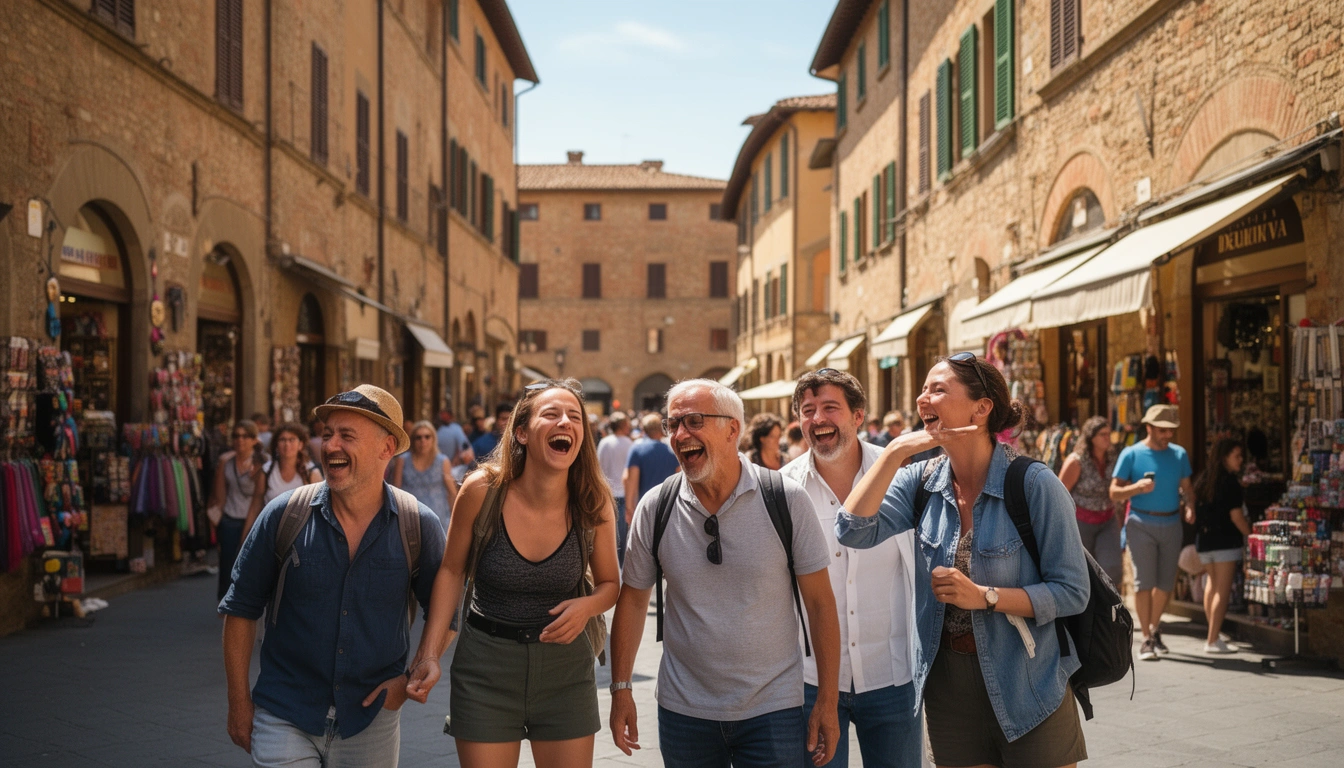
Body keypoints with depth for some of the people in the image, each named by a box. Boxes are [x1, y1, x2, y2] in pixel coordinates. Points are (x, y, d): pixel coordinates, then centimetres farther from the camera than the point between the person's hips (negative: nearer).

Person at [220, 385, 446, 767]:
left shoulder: (418, 526, -8)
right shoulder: (284, 515, -8)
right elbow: (241, 609, 1)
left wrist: (412, 678, -6)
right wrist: (239, 703, 0)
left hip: (371, 721, 1)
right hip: (285, 718, 0)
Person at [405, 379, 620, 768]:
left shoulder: (593, 503, -10)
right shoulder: (482, 490, -14)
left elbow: (610, 583, 5)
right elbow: (452, 571, 0)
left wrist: (587, 605, -17)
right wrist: (430, 656, -7)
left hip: (566, 665, 1)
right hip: (486, 666, -1)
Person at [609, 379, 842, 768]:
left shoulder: (786, 499, -9)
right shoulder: (655, 508, -4)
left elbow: (820, 603, -6)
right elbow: (633, 601, 6)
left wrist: (827, 701, -6)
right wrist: (621, 689, 4)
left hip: (773, 710, -2)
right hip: (683, 713, 2)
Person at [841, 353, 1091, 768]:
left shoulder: (1034, 485, -14)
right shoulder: (921, 481, -1)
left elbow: (1072, 592, -13)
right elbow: (853, 531, -15)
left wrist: (984, 596, -23)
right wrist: (895, 451, -18)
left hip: (1026, 686, -4)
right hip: (948, 684, 4)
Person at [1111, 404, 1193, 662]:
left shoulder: (1179, 454, 8)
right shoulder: (1131, 454, -3)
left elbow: (1186, 488, 12)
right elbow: (1114, 492, -5)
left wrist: (1189, 505, -9)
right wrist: (1137, 488, -23)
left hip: (1171, 524, 4)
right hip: (1142, 524, -4)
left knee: (1166, 582, 9)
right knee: (1144, 580, -7)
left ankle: (1154, 628, 30)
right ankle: (1147, 640, -2)